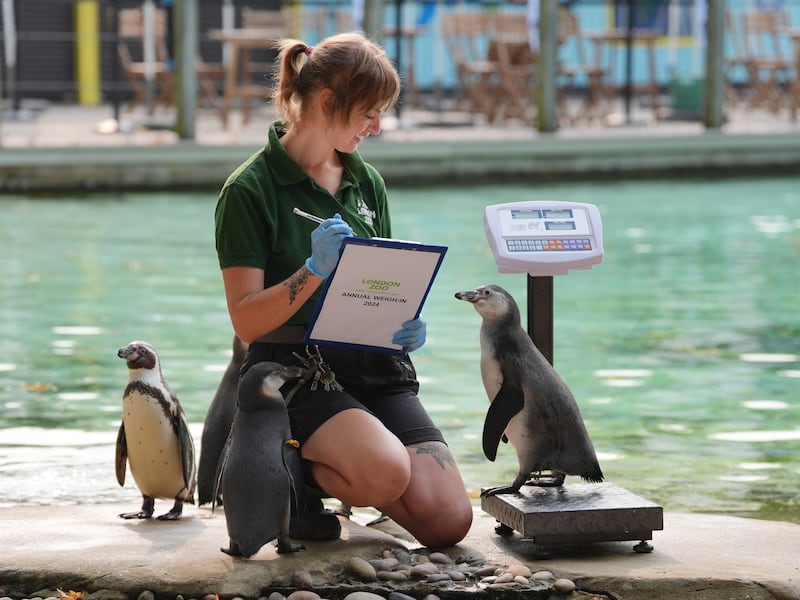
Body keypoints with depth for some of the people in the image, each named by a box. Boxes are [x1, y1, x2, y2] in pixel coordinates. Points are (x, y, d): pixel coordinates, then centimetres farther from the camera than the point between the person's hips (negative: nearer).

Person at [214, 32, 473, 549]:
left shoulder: (366, 182, 13)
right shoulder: (250, 190, -6)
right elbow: (247, 321, -11)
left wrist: (405, 323, -2)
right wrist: (315, 270, -25)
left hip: (375, 368, 6)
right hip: (296, 369, -6)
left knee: (448, 521, -12)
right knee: (388, 472, -34)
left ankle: (329, 474, 16)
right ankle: (295, 475, -2)